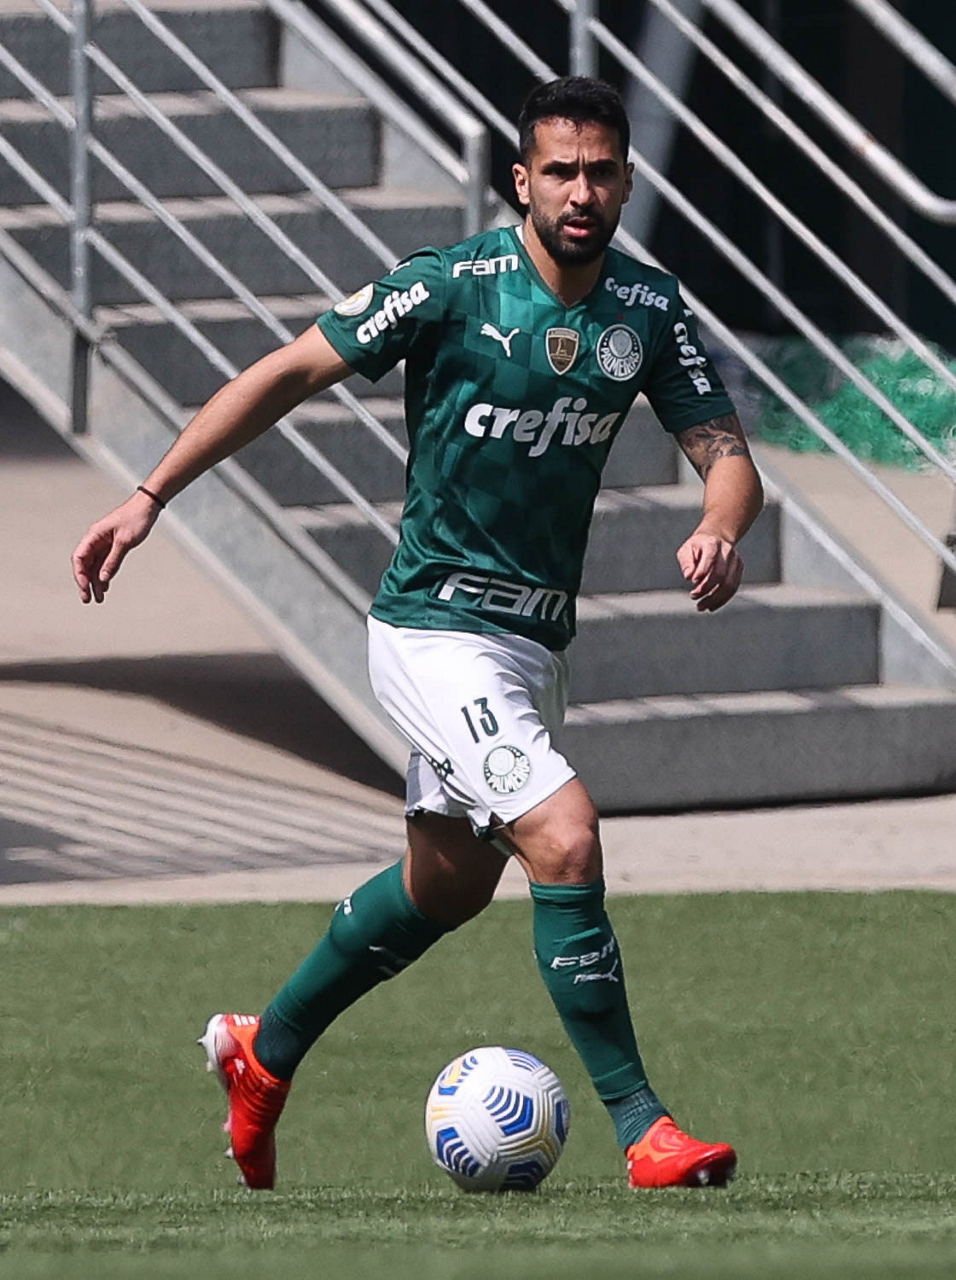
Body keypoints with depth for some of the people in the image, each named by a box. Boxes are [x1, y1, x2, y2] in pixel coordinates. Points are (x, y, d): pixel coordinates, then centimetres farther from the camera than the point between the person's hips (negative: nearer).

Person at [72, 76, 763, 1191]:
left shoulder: (649, 309, -1)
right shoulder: (452, 286, -15)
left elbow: (725, 454, -1)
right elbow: (289, 374, -10)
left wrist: (720, 530, -26)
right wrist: (149, 497, -13)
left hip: (536, 639, 7)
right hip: (435, 628, -7)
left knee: (449, 882, 20)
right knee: (563, 838, -22)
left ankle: (264, 1050, 42)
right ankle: (642, 1128, -17)